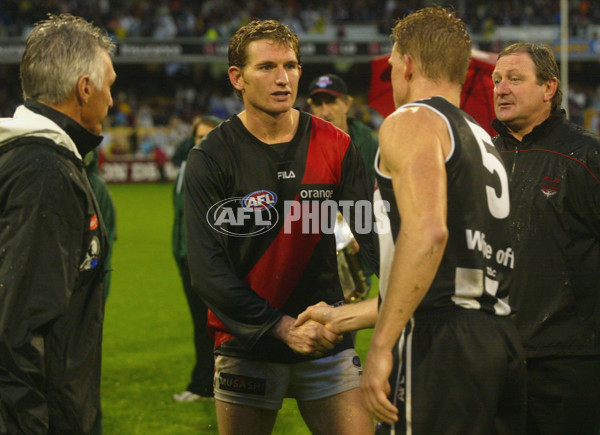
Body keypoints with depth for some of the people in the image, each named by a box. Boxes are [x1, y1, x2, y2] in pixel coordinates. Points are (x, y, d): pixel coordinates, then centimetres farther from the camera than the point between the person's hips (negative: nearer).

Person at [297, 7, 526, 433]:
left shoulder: (411, 122, -2)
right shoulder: (482, 140, 25)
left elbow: (426, 231, -20)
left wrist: (381, 346, -21)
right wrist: (343, 317, 37)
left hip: (441, 344, -8)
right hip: (502, 339, 9)